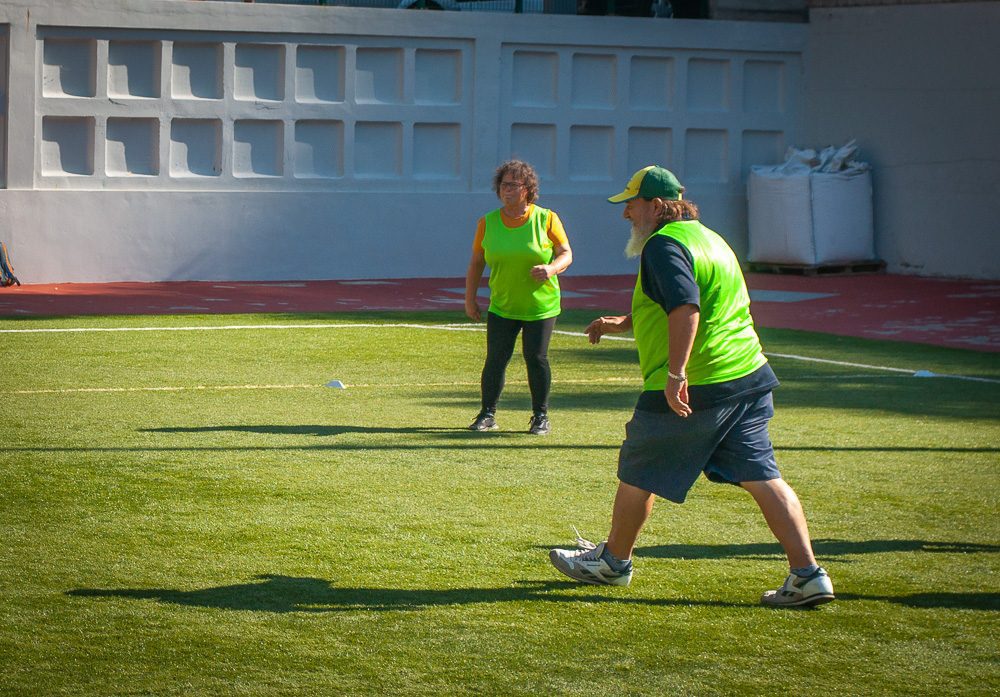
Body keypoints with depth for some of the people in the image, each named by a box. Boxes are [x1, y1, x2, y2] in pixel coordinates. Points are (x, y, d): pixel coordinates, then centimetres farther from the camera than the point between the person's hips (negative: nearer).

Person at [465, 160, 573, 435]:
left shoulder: (546, 219, -5)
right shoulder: (487, 222, 2)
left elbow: (566, 254, -3)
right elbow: (476, 262, 9)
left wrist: (551, 269, -24)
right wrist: (470, 299, 6)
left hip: (541, 306, -2)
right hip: (502, 306, 2)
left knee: (536, 358, -4)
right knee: (496, 359, -3)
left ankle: (541, 416, 11)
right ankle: (488, 414, 10)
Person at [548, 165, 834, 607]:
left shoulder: (663, 246, -11)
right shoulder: (706, 238, 20)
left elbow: (685, 309, -26)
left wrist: (675, 375, -30)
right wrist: (622, 323, 33)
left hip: (690, 390, -9)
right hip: (748, 378, 9)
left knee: (638, 475, 11)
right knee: (763, 479, 3)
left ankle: (613, 561, 28)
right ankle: (808, 575, -6)